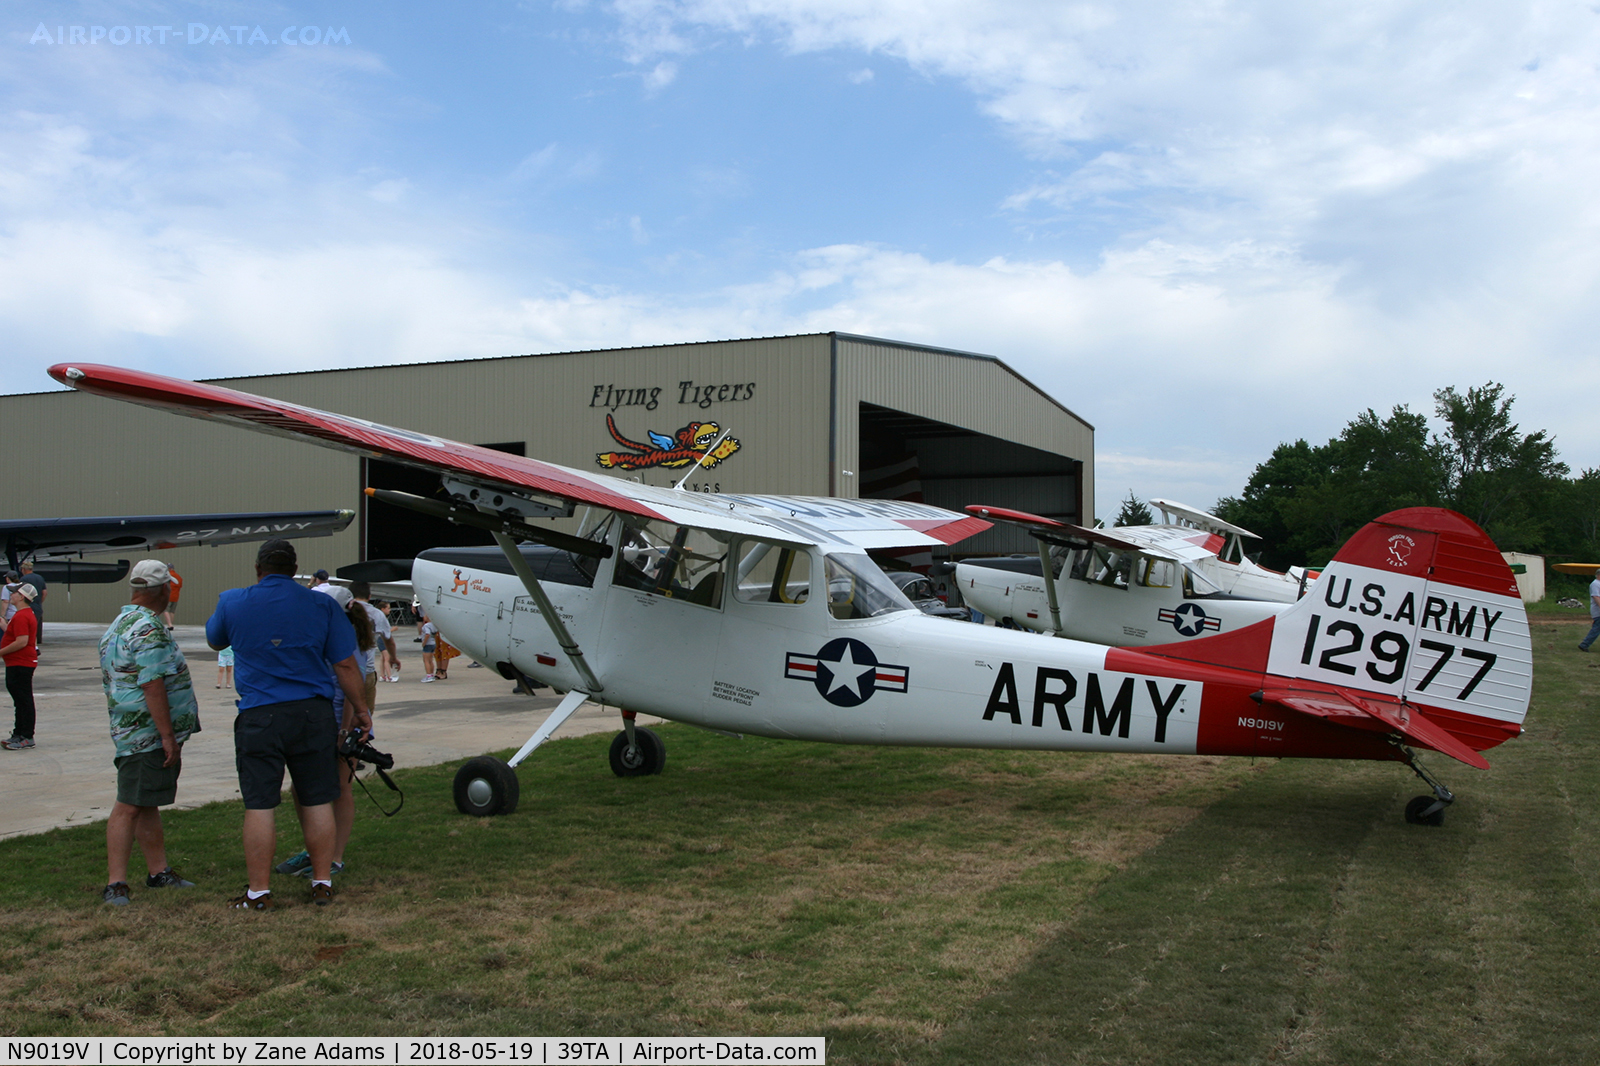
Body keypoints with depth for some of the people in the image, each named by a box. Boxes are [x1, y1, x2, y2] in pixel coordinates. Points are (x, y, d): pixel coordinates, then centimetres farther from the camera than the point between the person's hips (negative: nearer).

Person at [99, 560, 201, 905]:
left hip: (129, 731, 10)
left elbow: (110, 682, 23)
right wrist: (168, 737, -20)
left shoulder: (117, 626, 16)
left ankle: (159, 871, 23)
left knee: (147, 805, 15)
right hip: (150, 734, -10)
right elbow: (153, 686, -23)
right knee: (130, 807, -7)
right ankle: (115, 884, -4)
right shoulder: (149, 628, -18)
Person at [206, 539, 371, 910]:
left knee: (260, 805, 4)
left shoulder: (233, 602, 1)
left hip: (259, 718, -1)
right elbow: (345, 664, 1)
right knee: (318, 801, 8)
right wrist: (360, 710, 10)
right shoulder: (321, 604, 1)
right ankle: (322, 883, 15)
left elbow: (214, 640, 22)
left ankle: (259, 891, 9)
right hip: (313, 713, 1)